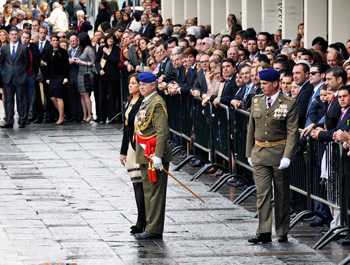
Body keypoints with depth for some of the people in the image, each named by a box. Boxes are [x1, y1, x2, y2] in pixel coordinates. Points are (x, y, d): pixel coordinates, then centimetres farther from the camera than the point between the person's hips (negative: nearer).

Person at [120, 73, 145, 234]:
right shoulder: (130, 103, 15)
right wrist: (123, 151, 20)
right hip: (131, 146, 9)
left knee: (139, 183, -9)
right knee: (136, 184, 9)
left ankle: (141, 223, -6)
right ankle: (142, 222, 14)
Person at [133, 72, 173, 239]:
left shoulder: (157, 103, -14)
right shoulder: (146, 102, 16)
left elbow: (162, 132, -21)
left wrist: (158, 156, -26)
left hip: (154, 153, -10)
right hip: (145, 155, 10)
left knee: (155, 192, -7)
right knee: (148, 192, 14)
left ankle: (154, 230, -6)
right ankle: (150, 226, 19)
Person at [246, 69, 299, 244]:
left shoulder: (289, 105, -7)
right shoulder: (256, 101, 7)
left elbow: (292, 133, -9)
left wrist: (287, 157, -17)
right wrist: (249, 153, 11)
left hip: (279, 152, -3)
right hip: (259, 153, 3)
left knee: (281, 195, 7)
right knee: (262, 193, -4)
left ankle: (282, 232, 16)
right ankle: (264, 232, -7)